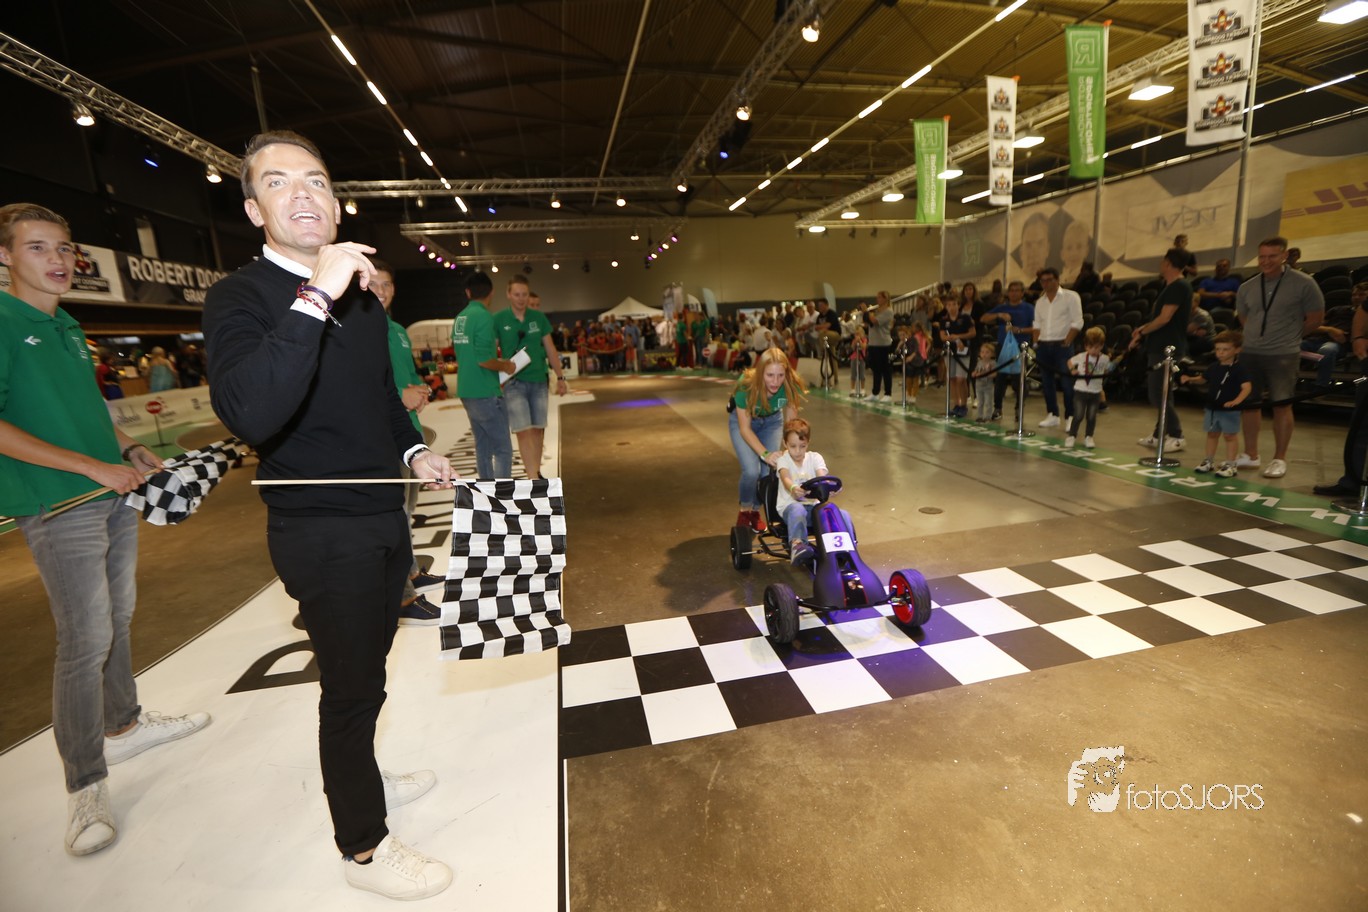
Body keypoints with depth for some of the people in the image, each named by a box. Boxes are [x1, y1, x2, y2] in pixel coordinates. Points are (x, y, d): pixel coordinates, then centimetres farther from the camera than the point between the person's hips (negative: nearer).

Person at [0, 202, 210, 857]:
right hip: (58, 508, -8)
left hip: (114, 497, 8)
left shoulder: (66, 326, 15)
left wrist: (129, 449, 9)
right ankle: (85, 786, 10)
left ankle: (124, 726, 34)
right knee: (85, 643, -4)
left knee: (117, 619, 17)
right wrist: (93, 466, -18)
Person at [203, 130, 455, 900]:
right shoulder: (240, 297, -13)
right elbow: (250, 415, -33)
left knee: (368, 667, 23)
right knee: (352, 685, 5)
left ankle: (362, 778, 47)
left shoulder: (362, 295, 9)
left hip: (383, 516, 7)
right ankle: (364, 846, 27)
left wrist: (413, 450, 7)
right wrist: (316, 299, -36)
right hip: (321, 530, -7)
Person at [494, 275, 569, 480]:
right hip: (513, 383, -3)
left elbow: (550, 349, 10)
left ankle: (536, 471, 24)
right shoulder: (499, 320, -4)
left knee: (538, 429, 9)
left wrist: (560, 377, 10)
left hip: (538, 381, 3)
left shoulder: (539, 317, 5)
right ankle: (534, 479, -8)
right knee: (523, 431, -9)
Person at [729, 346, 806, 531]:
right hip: (743, 420, -2)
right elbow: (745, 428, -29)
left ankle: (755, 511, 17)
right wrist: (765, 454, -42)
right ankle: (744, 510, 9)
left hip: (772, 421, 3)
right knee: (751, 470, -20)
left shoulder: (791, 386, -29)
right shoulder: (746, 386, -36)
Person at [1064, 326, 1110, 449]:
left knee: (1091, 417, 6)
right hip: (1080, 391, -1)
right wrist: (1072, 371, -1)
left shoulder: (1105, 359, -2)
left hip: (1095, 393, 1)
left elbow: (1108, 370, 13)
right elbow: (1070, 362, 13)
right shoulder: (1081, 357, -4)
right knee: (1078, 416, -4)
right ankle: (1071, 436, 7)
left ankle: (1088, 437, 18)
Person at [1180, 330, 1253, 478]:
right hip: (1212, 408, 6)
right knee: (1212, 433, 16)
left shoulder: (1239, 369, -14)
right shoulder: (1214, 368, 6)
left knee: (1230, 435, 2)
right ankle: (1209, 461, 28)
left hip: (1230, 410, -6)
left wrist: (1236, 401, -38)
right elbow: (1203, 379, 23)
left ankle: (1230, 465, 8)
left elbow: (1247, 387, -23)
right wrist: (1190, 379, 3)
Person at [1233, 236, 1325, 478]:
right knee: (1248, 402, 7)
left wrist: (1290, 336, 9)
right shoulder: (1246, 288, 6)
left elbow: (1315, 318, 1)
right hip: (1250, 353, 4)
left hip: (1283, 355, -4)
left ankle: (1279, 459, 8)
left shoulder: (1303, 283, -5)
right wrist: (1259, 337, 9)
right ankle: (1250, 455, 17)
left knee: (1282, 405, -1)